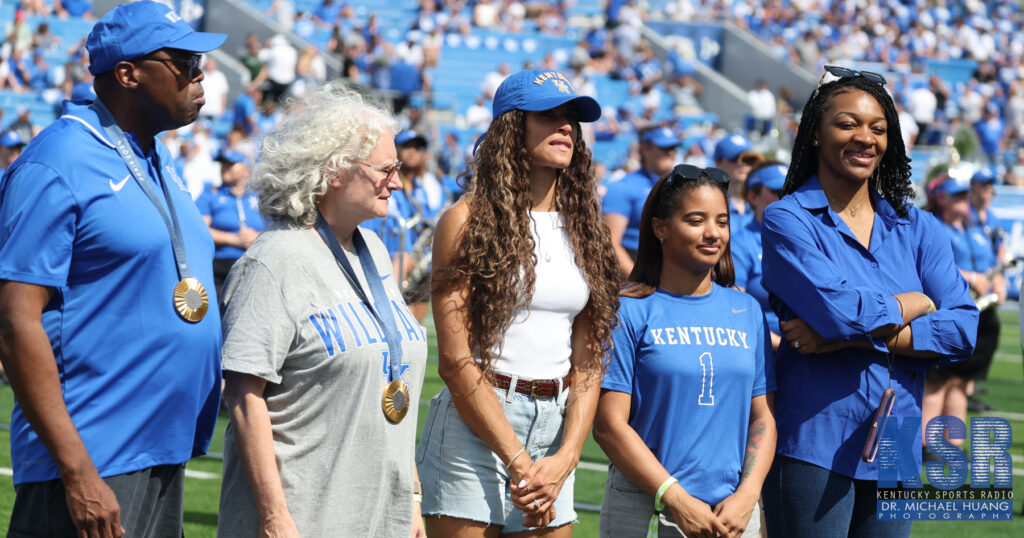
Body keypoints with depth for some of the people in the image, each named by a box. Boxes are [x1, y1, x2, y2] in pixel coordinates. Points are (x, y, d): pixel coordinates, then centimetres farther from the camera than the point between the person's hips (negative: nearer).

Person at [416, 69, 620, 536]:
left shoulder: (583, 230, 11)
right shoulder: (469, 221, -4)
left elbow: (587, 362, 7)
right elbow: (455, 360, -10)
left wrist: (564, 459, -8)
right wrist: (519, 461, -14)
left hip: (555, 429, 5)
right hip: (475, 426, -4)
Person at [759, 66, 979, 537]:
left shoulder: (916, 228, 10)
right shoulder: (787, 220, -3)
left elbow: (964, 328, -3)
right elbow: (838, 311, -19)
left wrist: (856, 335, -13)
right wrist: (915, 305, -1)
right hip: (812, 443, -5)